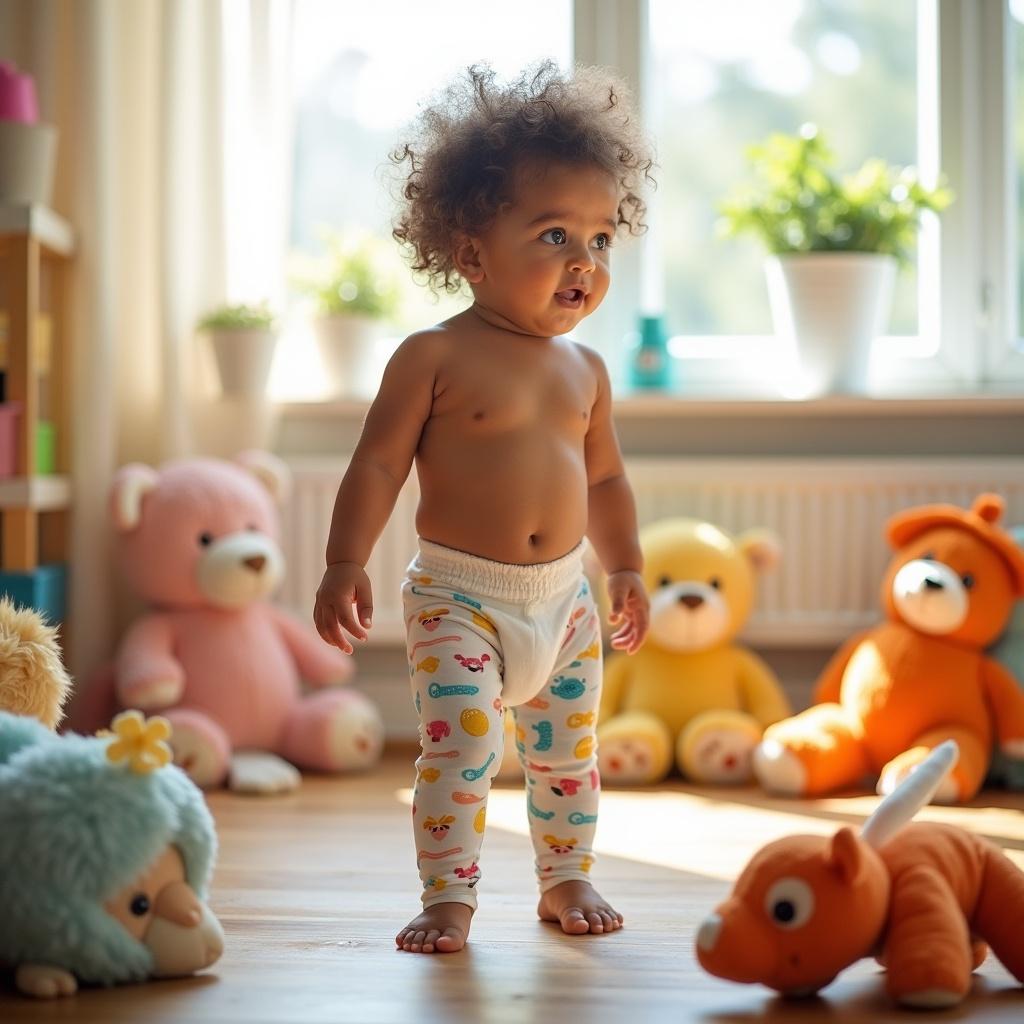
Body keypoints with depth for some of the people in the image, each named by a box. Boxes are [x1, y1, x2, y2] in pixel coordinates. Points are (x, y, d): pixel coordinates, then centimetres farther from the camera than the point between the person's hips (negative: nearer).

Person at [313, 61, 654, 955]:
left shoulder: (585, 371, 6)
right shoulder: (435, 358, -10)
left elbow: (605, 477, 17)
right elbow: (379, 462, -10)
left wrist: (627, 570, 16)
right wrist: (346, 566, -16)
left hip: (565, 595, 5)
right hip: (458, 595, -5)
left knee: (569, 751, 14)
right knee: (460, 746, -13)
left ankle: (568, 879, 32)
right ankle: (449, 898, 0)